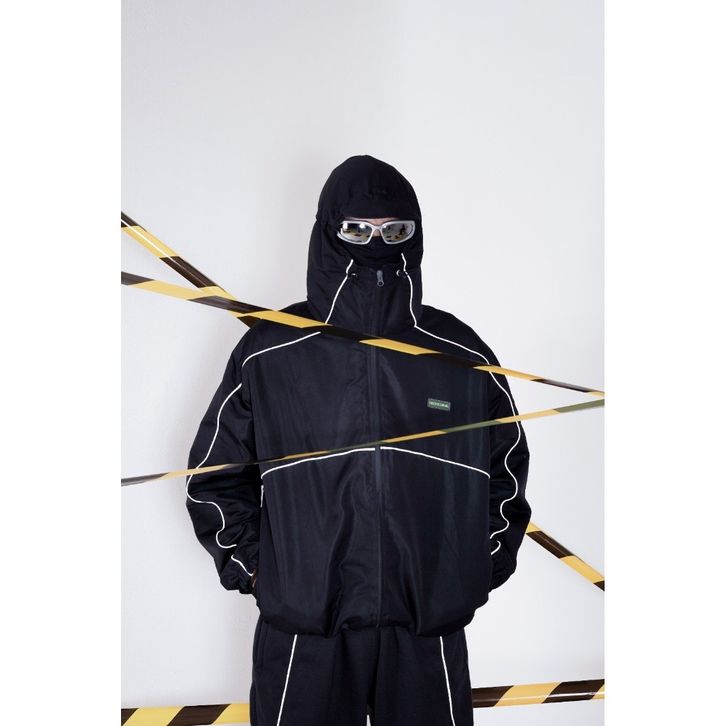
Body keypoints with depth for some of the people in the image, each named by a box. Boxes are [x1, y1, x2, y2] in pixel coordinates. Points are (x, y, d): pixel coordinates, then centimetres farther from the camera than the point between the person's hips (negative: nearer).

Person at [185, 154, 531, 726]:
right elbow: (215, 476, 7)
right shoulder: (267, 354, -3)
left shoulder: (463, 357, 0)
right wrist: (252, 567, 2)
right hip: (301, 631, 0)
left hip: (430, 634, 1)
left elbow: (506, 475, 12)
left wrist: (478, 572, 7)